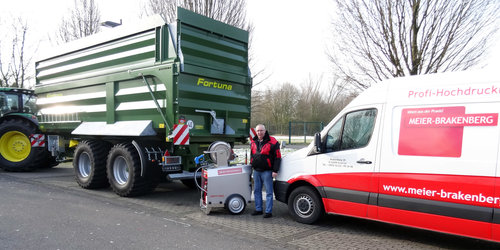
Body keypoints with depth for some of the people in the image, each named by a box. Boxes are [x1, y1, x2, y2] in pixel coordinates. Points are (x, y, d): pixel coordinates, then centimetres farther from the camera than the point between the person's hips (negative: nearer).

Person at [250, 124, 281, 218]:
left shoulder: (272, 141, -9)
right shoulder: (254, 142, 10)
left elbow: (277, 157, -8)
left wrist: (275, 170, -11)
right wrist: (252, 165, 20)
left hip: (267, 171, -6)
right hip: (256, 171, 6)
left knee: (269, 192, -1)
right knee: (257, 191, 13)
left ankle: (268, 211, 5)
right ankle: (258, 209, 24)